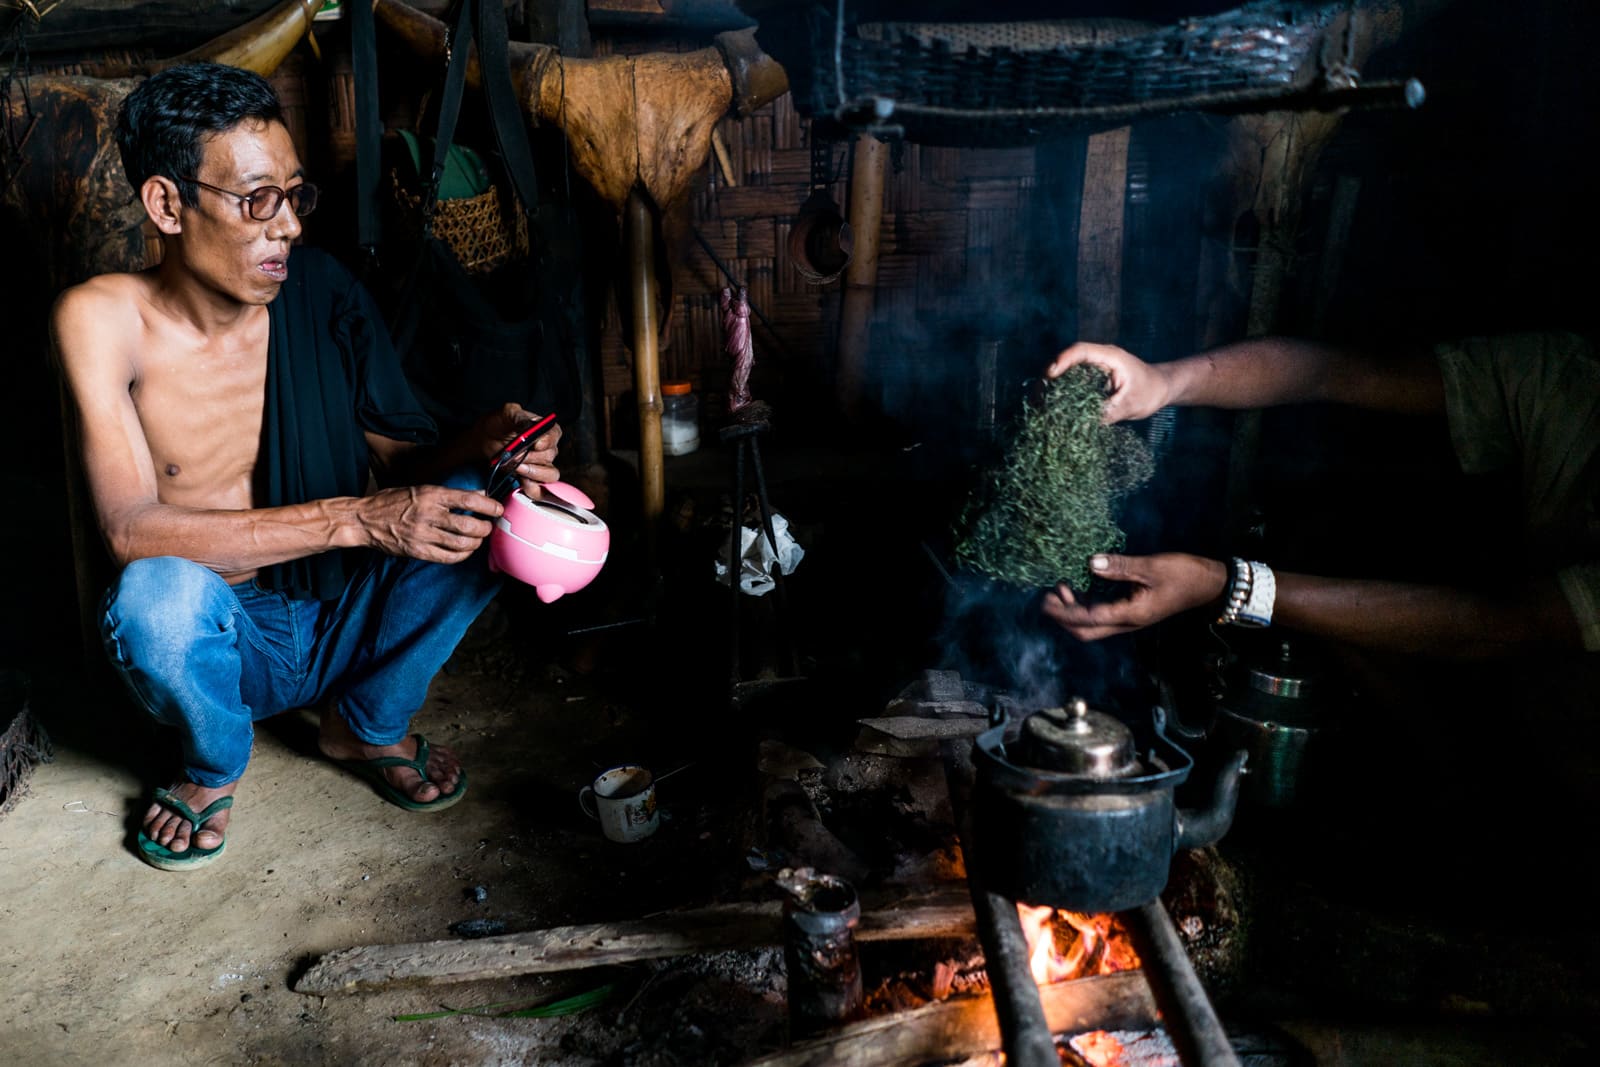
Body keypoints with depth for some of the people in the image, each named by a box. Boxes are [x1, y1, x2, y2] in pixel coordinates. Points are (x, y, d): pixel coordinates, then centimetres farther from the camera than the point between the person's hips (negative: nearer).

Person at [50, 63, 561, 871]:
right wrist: (356, 519, -34)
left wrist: (479, 447, -25)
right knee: (158, 592, -35)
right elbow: (131, 529, -25)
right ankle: (214, 767, 1)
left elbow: (402, 462, -2)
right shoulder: (102, 319, -15)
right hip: (225, 643, -2)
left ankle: (368, 727, 2)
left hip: (347, 622, 2)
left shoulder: (320, 291, -7)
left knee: (473, 502, -21)